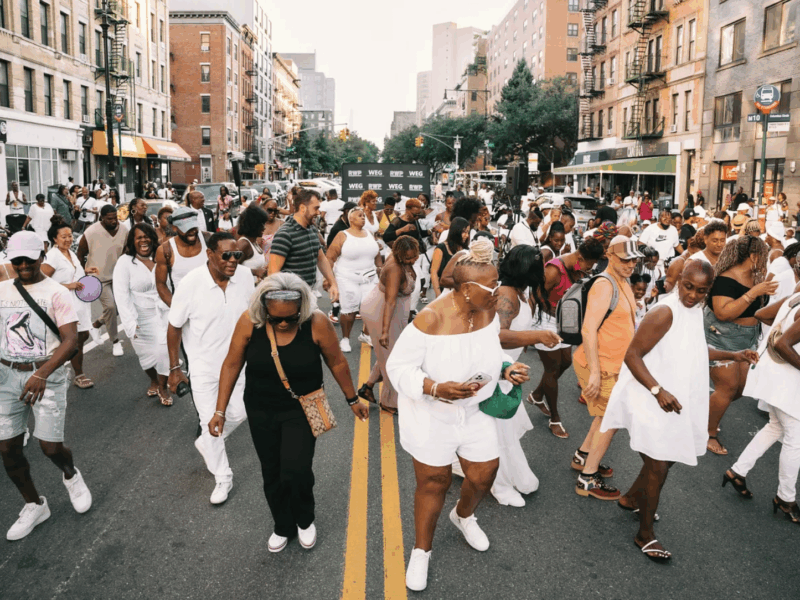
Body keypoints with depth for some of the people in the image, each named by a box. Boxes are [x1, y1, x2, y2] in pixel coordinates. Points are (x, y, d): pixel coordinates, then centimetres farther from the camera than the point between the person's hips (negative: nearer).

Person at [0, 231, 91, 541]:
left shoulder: (55, 292, -8)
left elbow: (70, 340, -16)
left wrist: (41, 374, -28)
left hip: (47, 375, -4)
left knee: (51, 447, -5)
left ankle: (71, 475, 32)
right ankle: (34, 505, 28)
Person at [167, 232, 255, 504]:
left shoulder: (245, 275, -15)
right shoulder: (190, 284, -24)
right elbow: (174, 327, -12)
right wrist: (174, 368, -7)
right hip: (204, 365, -3)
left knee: (237, 414, 12)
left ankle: (206, 443, 44)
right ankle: (223, 478, 25)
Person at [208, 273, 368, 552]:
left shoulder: (317, 323, -22)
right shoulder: (249, 322, -18)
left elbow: (337, 363, -7)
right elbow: (232, 364, -6)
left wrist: (352, 400, 5)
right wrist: (220, 410, -4)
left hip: (301, 410, -2)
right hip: (261, 410, 3)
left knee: (296, 470, -13)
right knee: (271, 472, 14)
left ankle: (305, 520, 21)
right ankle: (283, 527, 41)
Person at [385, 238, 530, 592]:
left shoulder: (489, 313, -9)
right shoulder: (430, 320, -28)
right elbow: (398, 367, -21)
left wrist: (507, 370, -13)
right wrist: (436, 388, -35)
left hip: (476, 413, 5)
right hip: (431, 417, -5)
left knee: (484, 476, 14)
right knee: (434, 482, 10)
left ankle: (463, 516, 52)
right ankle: (421, 551, 37)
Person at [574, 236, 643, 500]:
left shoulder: (622, 283, 10)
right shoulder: (605, 285, -21)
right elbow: (588, 330, -27)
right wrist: (594, 373, -28)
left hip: (613, 364, 10)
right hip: (599, 366, -10)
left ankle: (582, 457, 38)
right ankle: (588, 480, 8)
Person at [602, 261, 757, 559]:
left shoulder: (695, 310, 6)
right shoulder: (665, 313, -23)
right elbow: (632, 356, -24)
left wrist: (733, 355, 15)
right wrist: (658, 390, -33)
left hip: (675, 403, 9)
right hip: (652, 401, -9)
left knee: (668, 457, 23)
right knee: (658, 468, -3)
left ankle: (631, 498, 46)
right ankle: (645, 535, 15)